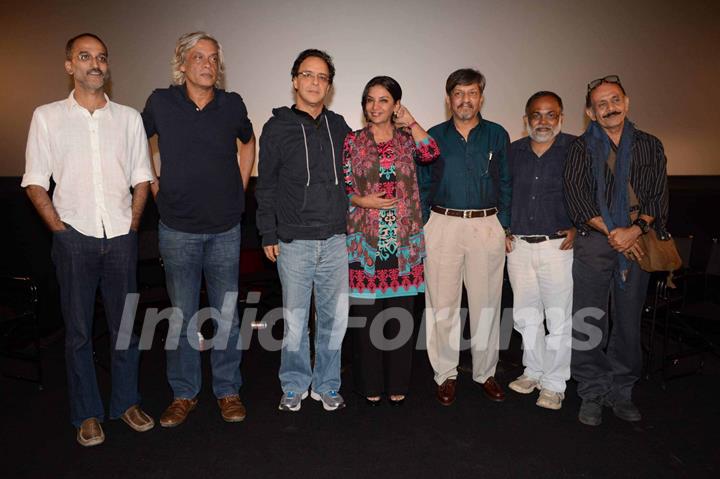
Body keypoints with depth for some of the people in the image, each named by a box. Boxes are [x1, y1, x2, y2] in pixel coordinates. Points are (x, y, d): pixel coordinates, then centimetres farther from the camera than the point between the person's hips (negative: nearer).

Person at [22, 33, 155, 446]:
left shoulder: (128, 117, 8)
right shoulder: (47, 116, 4)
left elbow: (142, 178, 9)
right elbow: (35, 182, 3)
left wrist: (132, 224, 0)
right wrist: (58, 227, -5)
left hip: (121, 238, 2)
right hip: (75, 238, -1)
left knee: (126, 325, 8)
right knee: (79, 330, 7)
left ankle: (127, 402, 24)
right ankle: (87, 413, 21)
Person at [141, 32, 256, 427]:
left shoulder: (232, 105, 3)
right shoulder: (161, 103, 0)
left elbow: (248, 142, 21)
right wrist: (154, 186, 5)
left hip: (225, 228, 1)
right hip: (178, 228, -1)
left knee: (227, 314, 8)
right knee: (182, 316, 8)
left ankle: (228, 391, 23)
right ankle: (184, 394, 23)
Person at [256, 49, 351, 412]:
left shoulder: (338, 126, 12)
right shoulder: (277, 127, 4)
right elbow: (266, 186, 3)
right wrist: (268, 234, -1)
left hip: (336, 240, 3)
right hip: (294, 242, -2)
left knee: (335, 317, 7)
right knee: (295, 319, 5)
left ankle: (326, 385, 24)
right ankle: (294, 386, 24)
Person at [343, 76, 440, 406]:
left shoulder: (407, 139, 8)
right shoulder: (353, 141, 6)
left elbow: (431, 153, -13)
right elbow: (342, 187, 5)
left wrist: (411, 122, -6)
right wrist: (362, 200, -12)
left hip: (404, 242, 1)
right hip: (365, 240, -1)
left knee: (400, 314, 8)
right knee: (366, 314, 5)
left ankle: (396, 384, 24)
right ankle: (370, 384, 23)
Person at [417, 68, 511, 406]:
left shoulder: (497, 135, 9)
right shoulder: (434, 137, 9)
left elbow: (506, 184, 10)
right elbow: (422, 185, 9)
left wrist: (504, 225, 2)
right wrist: (423, 225, 1)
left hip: (487, 226, 1)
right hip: (443, 225, 0)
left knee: (486, 302, 6)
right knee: (442, 303, 2)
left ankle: (485, 372, 21)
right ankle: (445, 374, 16)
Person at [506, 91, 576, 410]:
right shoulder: (513, 152, 9)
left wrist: (577, 228, -8)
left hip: (558, 245, -3)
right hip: (518, 245, 4)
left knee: (558, 318, 3)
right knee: (525, 315, 13)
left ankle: (554, 383, 19)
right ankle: (534, 371, 31)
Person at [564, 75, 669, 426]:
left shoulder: (650, 146, 12)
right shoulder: (581, 148, 7)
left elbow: (658, 196, 5)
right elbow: (576, 196, -5)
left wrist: (634, 230, -12)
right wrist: (612, 232, -13)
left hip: (638, 241, 2)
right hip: (594, 242, -2)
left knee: (629, 321, 9)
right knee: (588, 323, 0)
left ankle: (621, 392, 24)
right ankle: (592, 394, 14)